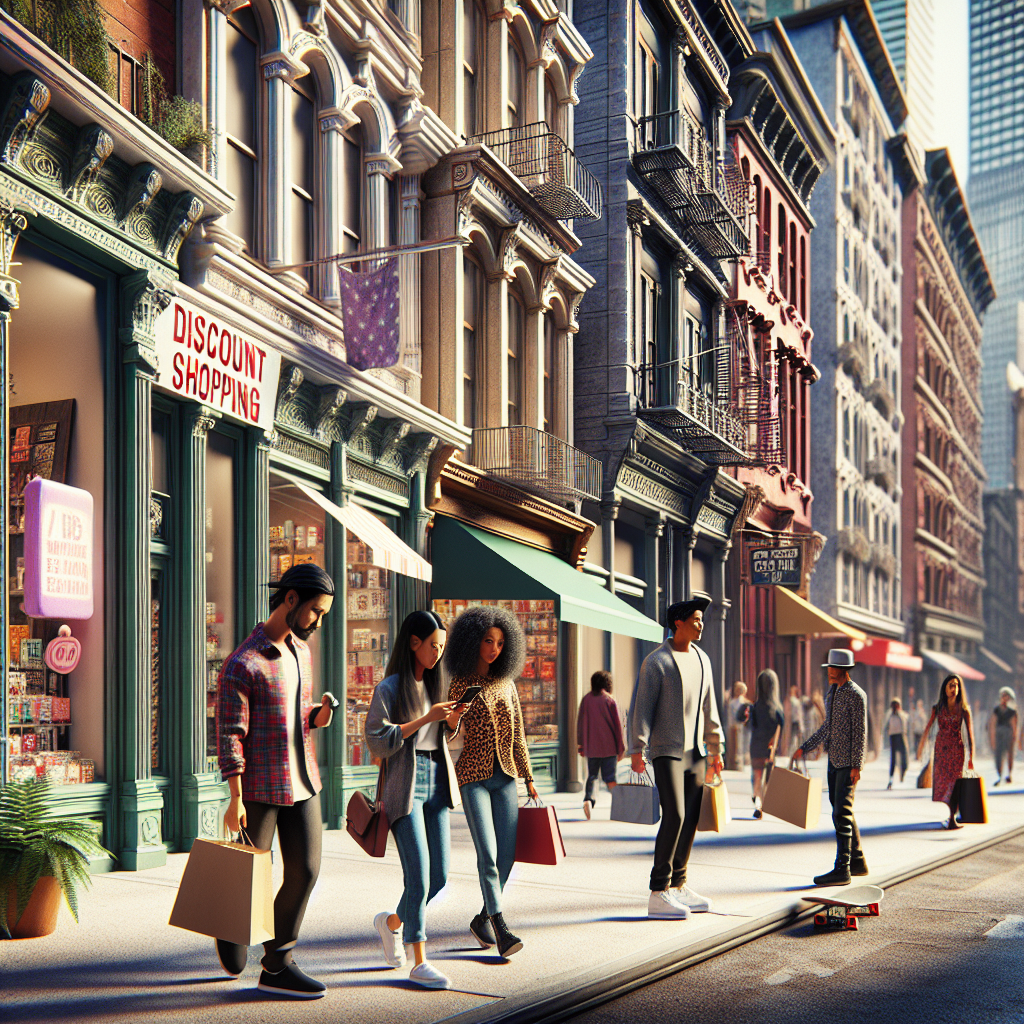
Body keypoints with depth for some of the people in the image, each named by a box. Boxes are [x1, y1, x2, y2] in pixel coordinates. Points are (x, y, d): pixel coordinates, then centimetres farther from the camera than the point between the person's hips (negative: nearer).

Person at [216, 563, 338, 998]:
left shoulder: (300, 649, 10)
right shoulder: (242, 664, -16)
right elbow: (230, 735, -15)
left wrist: (320, 715, -3)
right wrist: (235, 800, -17)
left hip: (301, 782, 7)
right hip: (260, 786, -7)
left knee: (304, 871, 2)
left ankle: (277, 966, 11)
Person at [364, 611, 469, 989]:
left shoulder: (435, 681, 11)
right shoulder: (389, 688, -8)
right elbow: (377, 742, -14)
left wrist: (454, 716, -2)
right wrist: (426, 718, -18)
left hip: (436, 783, 6)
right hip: (403, 786, -6)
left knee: (439, 877, 5)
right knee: (418, 876, -10)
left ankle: (391, 922, 31)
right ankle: (419, 963, 0)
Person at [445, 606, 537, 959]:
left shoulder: (506, 683, 9)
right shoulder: (460, 685, -3)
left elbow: (517, 734, 14)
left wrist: (528, 777, 14)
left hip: (505, 777, 5)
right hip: (472, 776, -5)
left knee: (507, 854, 2)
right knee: (488, 853, -15)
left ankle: (482, 919, 22)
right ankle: (501, 930, -15)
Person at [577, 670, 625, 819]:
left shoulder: (586, 699, 3)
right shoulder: (610, 700, -4)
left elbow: (580, 722, 4)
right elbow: (617, 724, -4)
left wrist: (580, 744, 11)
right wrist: (621, 748, 2)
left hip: (591, 746, 2)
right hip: (609, 746, -2)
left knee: (592, 775, 7)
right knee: (610, 776, 5)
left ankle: (588, 799, -16)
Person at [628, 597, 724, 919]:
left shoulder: (701, 659, 13)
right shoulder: (656, 661, -9)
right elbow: (641, 708, -11)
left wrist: (715, 749, 18)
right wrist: (637, 749, -18)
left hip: (695, 752, 7)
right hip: (666, 751, -7)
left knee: (691, 819, 7)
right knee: (674, 816, -15)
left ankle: (678, 886, 18)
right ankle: (658, 895, -12)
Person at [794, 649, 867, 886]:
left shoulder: (856, 695, -11)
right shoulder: (833, 692, 15)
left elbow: (860, 732, -14)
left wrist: (856, 766, -19)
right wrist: (805, 747, 18)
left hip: (847, 762, -9)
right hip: (833, 760, 9)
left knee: (842, 813, -11)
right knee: (842, 811, 13)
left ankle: (842, 870, -10)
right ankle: (857, 861, 24)